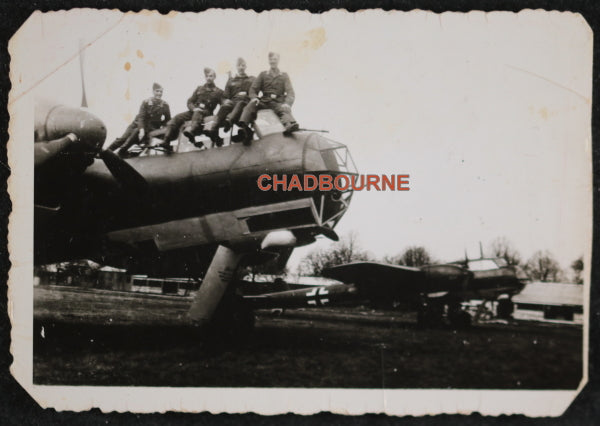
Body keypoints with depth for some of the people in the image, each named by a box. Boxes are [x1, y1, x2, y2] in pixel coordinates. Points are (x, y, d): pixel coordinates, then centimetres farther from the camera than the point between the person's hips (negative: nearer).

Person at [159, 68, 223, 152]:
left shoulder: (218, 92, 9)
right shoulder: (199, 89, 22)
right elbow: (190, 101, 16)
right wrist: (194, 108, -8)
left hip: (206, 113, -5)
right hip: (193, 111, 5)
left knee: (197, 114, -39)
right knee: (177, 117, -20)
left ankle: (190, 130, -72)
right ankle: (166, 141, -31)